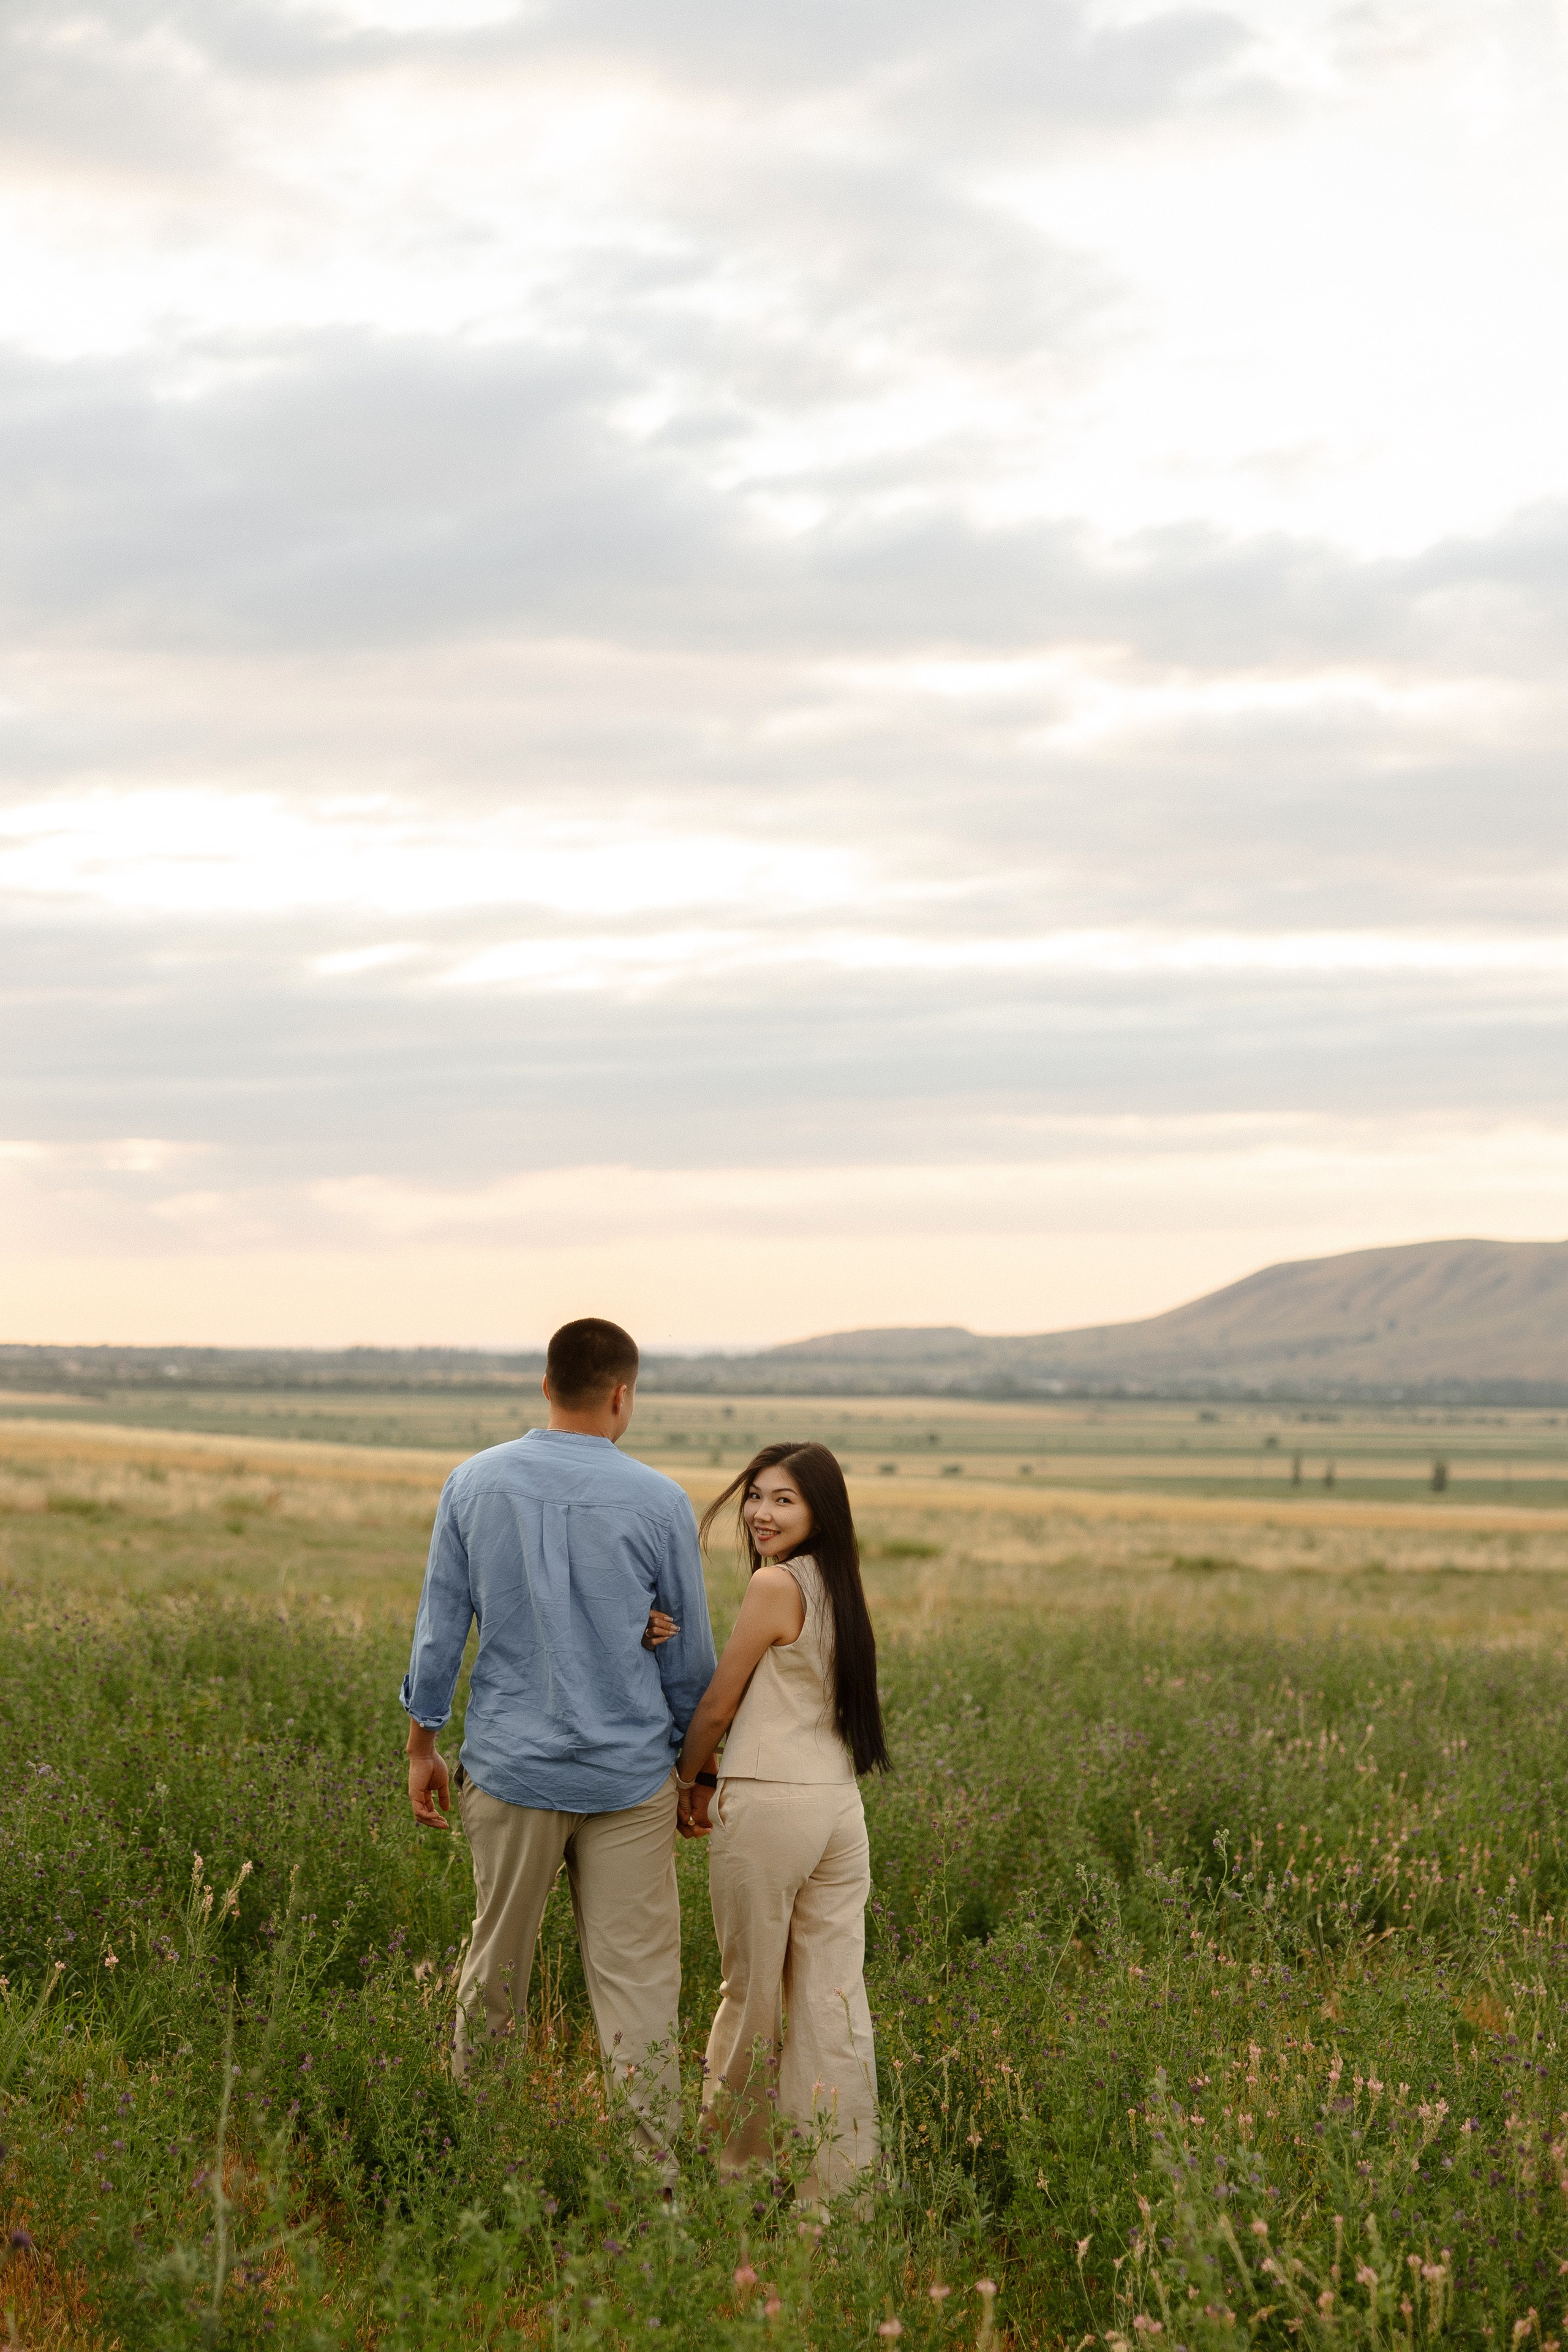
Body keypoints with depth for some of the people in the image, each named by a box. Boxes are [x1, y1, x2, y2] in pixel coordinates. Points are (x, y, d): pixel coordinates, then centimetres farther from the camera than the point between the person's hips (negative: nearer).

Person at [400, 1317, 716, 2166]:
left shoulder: (474, 1484, -1)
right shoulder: (659, 1503, -6)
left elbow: (439, 1628, 3)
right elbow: (691, 1657, 3)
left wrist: (421, 1746, 14)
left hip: (509, 1770, 2)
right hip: (629, 1777, -2)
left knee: (494, 1969, 16)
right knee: (637, 1985, 1)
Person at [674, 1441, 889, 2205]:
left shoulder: (775, 1583, -12)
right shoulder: (838, 1586, 12)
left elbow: (717, 1704, -5)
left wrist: (692, 1779, 11)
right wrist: (725, 1778, 10)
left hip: (770, 1808, -7)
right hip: (841, 1805, 7)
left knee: (752, 1992, 8)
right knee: (834, 2002, 5)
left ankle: (735, 2165, 22)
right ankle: (839, 2185, 6)